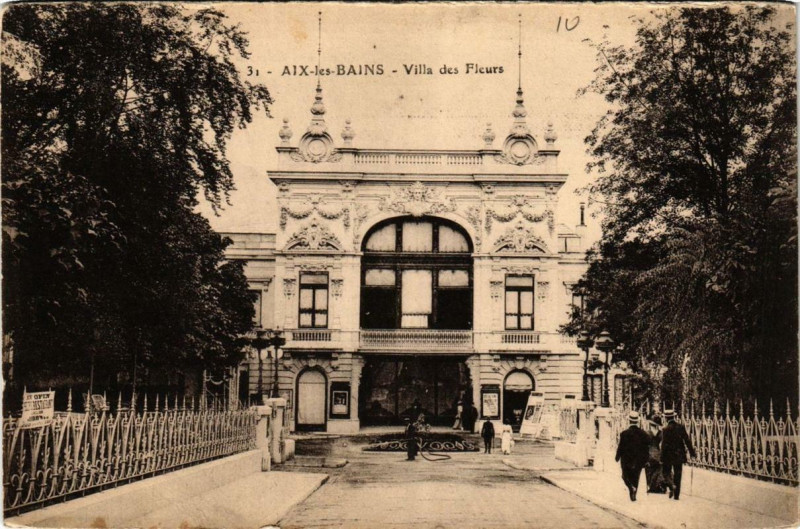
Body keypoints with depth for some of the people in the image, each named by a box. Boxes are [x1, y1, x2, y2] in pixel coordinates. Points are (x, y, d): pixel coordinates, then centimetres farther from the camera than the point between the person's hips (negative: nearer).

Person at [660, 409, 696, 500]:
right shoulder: (681, 427, -2)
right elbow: (687, 440, -1)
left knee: (667, 472, 13)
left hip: (668, 456, -4)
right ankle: (676, 495, 13)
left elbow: (664, 445, -13)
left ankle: (671, 486, -14)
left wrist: (662, 458, -9)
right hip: (679, 455, 4)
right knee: (677, 474, 12)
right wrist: (692, 452, 7)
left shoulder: (666, 429, -14)